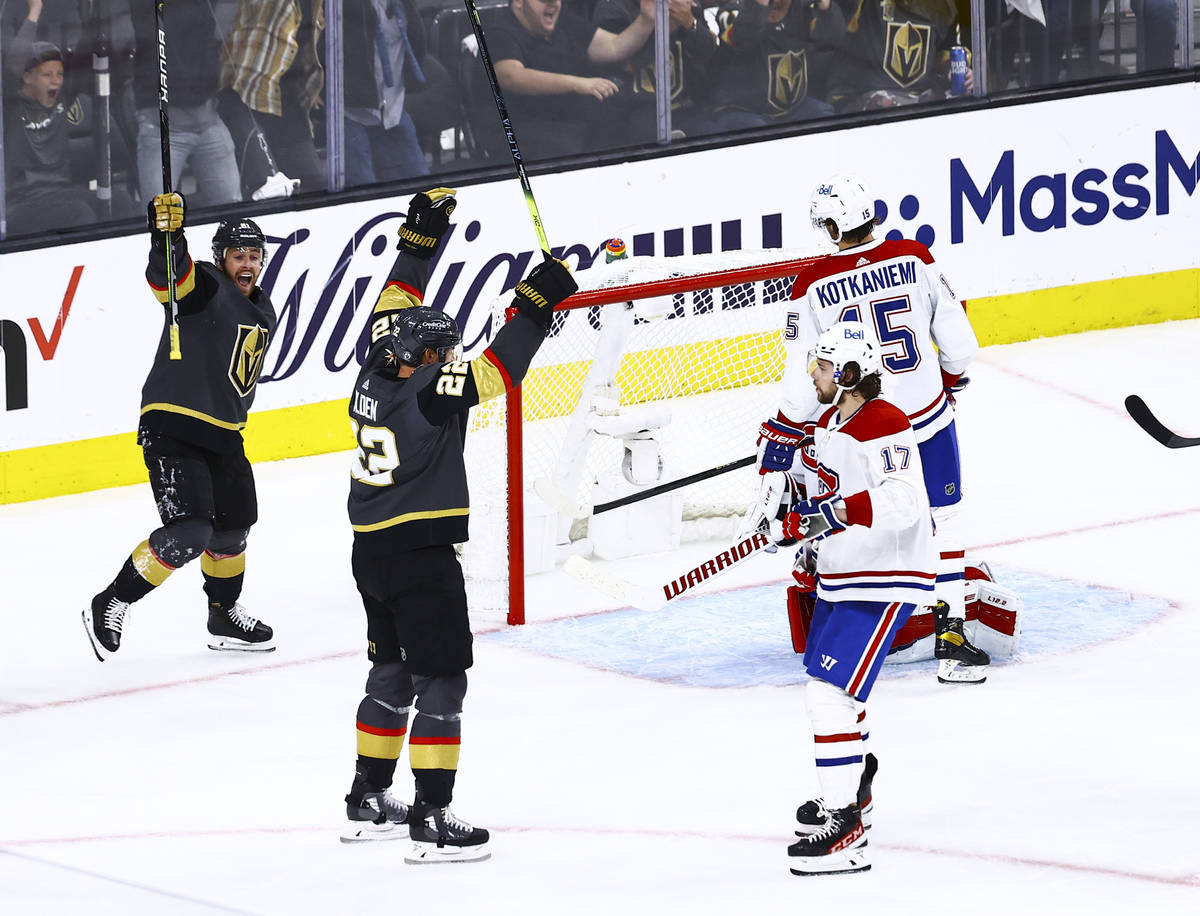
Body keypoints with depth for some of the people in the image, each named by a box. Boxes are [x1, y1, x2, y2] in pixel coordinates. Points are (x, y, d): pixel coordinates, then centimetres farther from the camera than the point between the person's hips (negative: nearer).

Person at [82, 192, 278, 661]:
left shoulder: (263, 312, 13)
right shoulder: (204, 286, -12)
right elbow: (166, 275, -35)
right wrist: (167, 233, -53)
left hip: (222, 434, 9)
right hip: (172, 428, -9)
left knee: (232, 529, 21)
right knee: (189, 532, -19)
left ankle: (224, 617, 41)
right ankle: (109, 605, -8)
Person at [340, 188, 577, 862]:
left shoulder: (378, 374, 3)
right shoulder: (427, 395, -20)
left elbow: (394, 311, 16)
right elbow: (495, 371, -27)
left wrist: (421, 238, 18)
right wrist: (536, 307, -22)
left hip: (372, 553, 9)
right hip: (422, 558, -9)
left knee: (392, 674, 20)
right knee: (442, 680, -5)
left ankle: (370, 802, 27)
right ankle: (432, 820, -8)